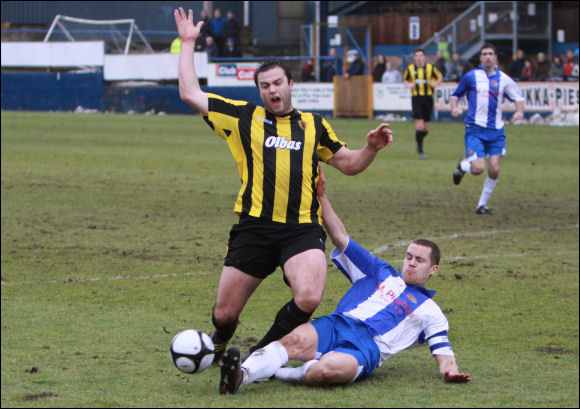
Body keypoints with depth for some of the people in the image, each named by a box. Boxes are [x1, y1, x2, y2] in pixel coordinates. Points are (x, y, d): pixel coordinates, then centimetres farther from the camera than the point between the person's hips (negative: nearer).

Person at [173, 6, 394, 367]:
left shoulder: (313, 124, 18)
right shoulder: (244, 117, 12)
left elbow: (349, 164, 24)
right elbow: (190, 93, 11)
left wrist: (371, 148, 5)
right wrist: (188, 43, 15)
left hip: (302, 229, 0)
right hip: (255, 227, 0)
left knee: (308, 299, -26)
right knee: (225, 313, 1)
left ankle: (261, 354, 0)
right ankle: (217, 349, 39)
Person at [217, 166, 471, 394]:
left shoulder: (430, 312, 25)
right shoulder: (381, 272, 31)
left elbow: (443, 353, 15)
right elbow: (341, 238, 25)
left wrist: (450, 371, -10)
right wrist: (321, 196, 15)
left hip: (369, 345, -2)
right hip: (336, 324, 2)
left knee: (327, 370, -40)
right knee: (296, 340, -35)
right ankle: (240, 375, -55)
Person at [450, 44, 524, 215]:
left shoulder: (503, 79, 6)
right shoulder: (471, 76, 1)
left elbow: (518, 97, 19)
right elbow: (456, 94, 11)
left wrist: (519, 111, -1)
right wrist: (454, 108, -8)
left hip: (496, 130, 3)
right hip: (475, 129, -3)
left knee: (494, 170, -5)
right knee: (478, 168, -16)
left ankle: (482, 205, 12)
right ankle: (463, 165, 21)